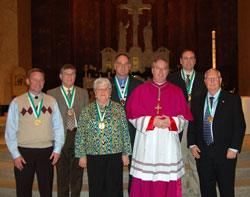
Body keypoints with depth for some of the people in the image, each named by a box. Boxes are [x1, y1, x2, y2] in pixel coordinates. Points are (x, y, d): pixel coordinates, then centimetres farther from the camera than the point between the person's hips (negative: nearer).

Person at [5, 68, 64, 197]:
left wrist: (57, 150, -1)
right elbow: (10, 131, 1)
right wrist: (15, 154, -5)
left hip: (47, 152, 1)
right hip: (24, 152, -1)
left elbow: (58, 127, 7)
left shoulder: (51, 101, 7)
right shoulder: (17, 103, 2)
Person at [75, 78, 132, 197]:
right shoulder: (87, 111, 6)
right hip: (94, 157, 1)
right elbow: (80, 135, 7)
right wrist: (81, 155, 2)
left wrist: (126, 153, 2)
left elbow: (125, 132, 5)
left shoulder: (118, 109, 5)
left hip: (115, 156, 0)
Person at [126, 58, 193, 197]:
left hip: (168, 143, 1)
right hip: (146, 143, -1)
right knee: (145, 183, -1)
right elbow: (133, 115, 2)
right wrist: (152, 121, -12)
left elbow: (183, 117, 8)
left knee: (168, 184, 0)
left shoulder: (177, 92, 11)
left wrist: (171, 121, -11)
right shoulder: (140, 90, 7)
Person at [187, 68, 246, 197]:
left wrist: (234, 148, -12)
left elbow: (240, 126, -4)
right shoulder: (198, 101, 12)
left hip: (225, 153, -3)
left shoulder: (233, 99, 0)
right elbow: (192, 125, 12)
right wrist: (192, 145, 1)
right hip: (202, 153, 4)